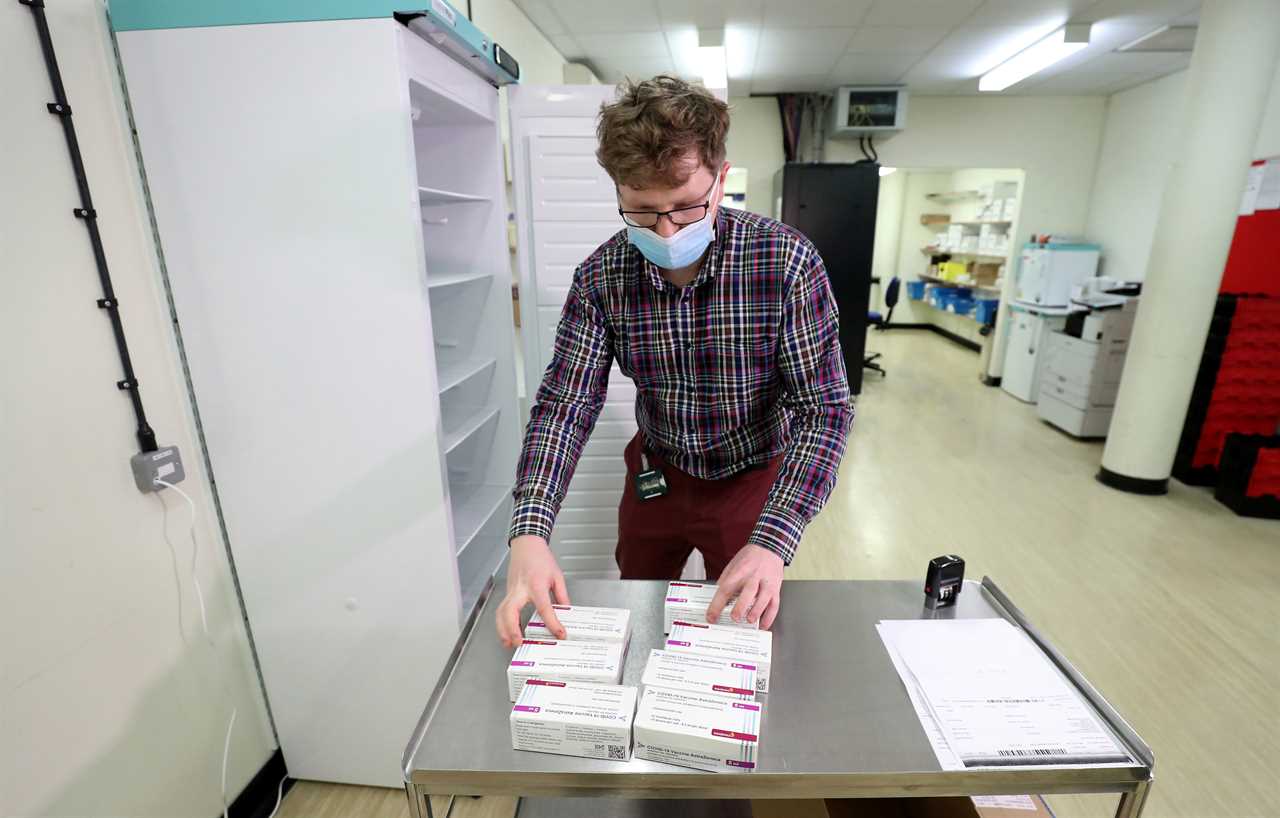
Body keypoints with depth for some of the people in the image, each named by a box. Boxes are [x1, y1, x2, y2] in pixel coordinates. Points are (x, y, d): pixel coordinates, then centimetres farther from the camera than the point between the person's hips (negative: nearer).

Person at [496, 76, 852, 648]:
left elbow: (825, 409, -24)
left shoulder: (787, 262, -25)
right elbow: (565, 403, -17)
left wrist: (772, 542, -36)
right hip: (655, 473, 3)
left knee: (740, 631, 20)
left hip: (752, 479, -2)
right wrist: (529, 531, -32)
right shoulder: (600, 277, -17)